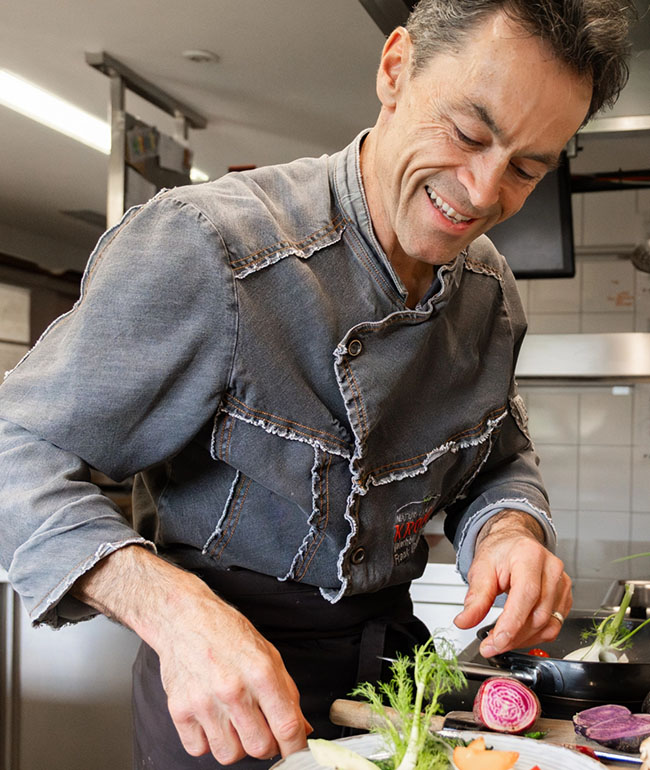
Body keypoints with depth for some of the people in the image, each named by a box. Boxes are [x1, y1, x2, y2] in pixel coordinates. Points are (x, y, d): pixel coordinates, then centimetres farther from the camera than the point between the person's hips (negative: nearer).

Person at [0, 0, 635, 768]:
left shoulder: (491, 292, -4)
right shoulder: (201, 247, -26)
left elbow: (502, 459, 9)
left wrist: (509, 530, -16)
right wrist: (172, 610, -38)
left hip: (390, 653, 6)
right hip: (217, 678, -5)